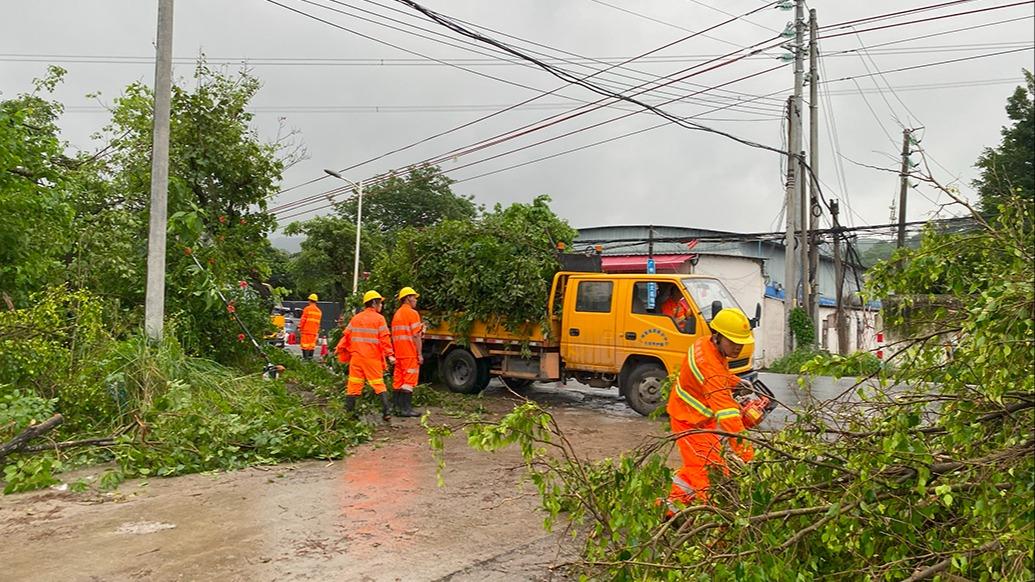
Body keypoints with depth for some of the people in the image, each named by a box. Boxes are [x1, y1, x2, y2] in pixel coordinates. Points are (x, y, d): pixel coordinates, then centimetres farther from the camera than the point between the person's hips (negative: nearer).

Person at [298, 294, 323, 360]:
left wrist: (299, 327, -1)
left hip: (306, 330, -5)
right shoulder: (319, 311, 11)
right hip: (314, 331, 6)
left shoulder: (307, 309, -8)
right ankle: (310, 357, 9)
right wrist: (318, 331, 19)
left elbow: (303, 320, -9)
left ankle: (305, 357, -9)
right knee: (312, 344, 9)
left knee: (305, 343, -4)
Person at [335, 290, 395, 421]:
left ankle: (348, 411, 10)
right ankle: (386, 412, -2)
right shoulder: (379, 318, -4)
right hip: (373, 358, -4)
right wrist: (389, 354, -12)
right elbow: (384, 338, -11)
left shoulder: (355, 318, 10)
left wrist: (340, 348, 24)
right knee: (378, 384, 2)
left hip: (356, 356, 4)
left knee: (354, 384, 9)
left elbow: (346, 335, 13)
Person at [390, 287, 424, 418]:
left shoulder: (397, 314, 15)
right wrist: (419, 354, -12)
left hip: (398, 353, 8)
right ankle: (406, 408, -5)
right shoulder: (412, 313, -9)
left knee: (397, 381, 10)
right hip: (410, 353, -8)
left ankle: (396, 407, 14)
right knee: (409, 381, -5)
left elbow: (394, 335, 17)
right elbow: (416, 336, -14)